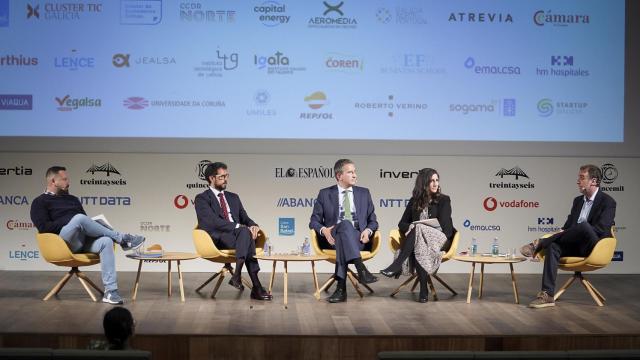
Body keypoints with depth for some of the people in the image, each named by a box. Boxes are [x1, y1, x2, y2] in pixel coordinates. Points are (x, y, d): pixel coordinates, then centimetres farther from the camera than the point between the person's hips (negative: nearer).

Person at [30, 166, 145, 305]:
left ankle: (110, 291, -36)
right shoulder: (40, 202, 9)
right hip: (65, 241, -5)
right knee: (79, 218, -34)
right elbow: (43, 227, -7)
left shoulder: (72, 199, 28)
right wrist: (71, 221, -11)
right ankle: (121, 238, -21)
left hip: (84, 239, 5)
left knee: (106, 241, -28)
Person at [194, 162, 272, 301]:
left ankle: (237, 275, -35)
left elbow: (245, 218, 17)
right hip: (216, 239, -5)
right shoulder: (202, 198, 3)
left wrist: (253, 226, -8)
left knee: (246, 232, -32)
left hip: (236, 236, 5)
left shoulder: (233, 197, 24)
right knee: (245, 232, -34)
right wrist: (239, 227, -21)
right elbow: (213, 221, -12)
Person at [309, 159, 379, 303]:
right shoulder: (325, 194, 13)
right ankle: (361, 269, -51)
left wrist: (368, 230, -7)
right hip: (333, 237, -1)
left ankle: (341, 288, -45)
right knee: (345, 224, -37)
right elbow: (314, 221, 10)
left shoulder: (364, 193, 19)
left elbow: (373, 221, 18)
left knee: (343, 244, -37)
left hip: (358, 238, 1)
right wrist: (323, 230, -13)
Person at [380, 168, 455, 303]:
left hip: (440, 239, -2)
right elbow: (402, 223, 10)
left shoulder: (444, 200, 5)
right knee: (417, 248, -37)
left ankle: (396, 266, -40)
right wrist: (409, 229, -16)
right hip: (417, 239, 2)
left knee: (417, 229, -34)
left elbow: (444, 226, -5)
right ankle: (423, 289, -42)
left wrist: (415, 229, -16)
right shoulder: (414, 201, 14)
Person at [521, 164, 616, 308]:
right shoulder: (578, 200, 20)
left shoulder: (607, 202, -3)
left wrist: (567, 232, -18)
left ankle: (540, 244, -26)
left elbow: (601, 229, -15)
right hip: (576, 246, 6)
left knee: (584, 226, -36)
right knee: (553, 246, -27)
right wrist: (563, 233, -5)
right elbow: (568, 224, 22)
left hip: (595, 247, -6)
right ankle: (547, 295, -37)